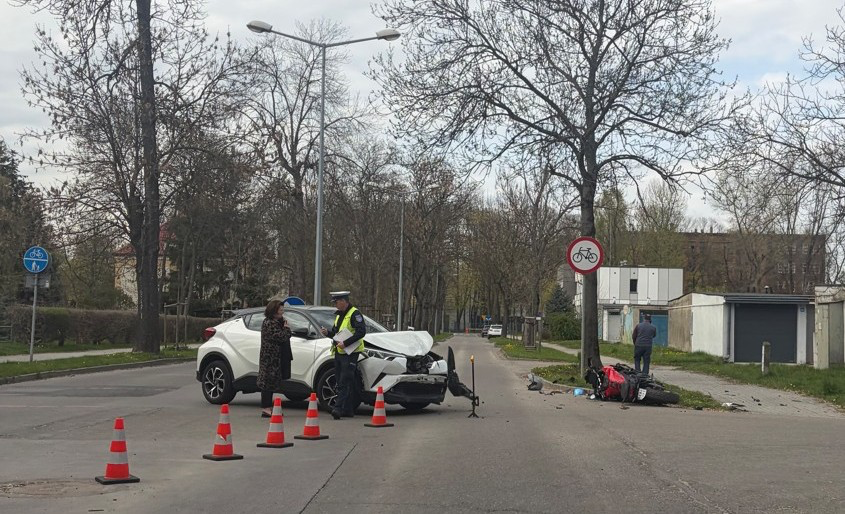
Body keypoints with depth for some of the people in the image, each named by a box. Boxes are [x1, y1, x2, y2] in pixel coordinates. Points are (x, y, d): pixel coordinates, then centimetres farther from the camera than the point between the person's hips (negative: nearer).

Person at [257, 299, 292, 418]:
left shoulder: (276, 322, 18)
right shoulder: (270, 324, -15)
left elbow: (286, 337, 19)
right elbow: (281, 337, -22)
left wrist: (284, 326, 5)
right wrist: (286, 327, -5)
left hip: (273, 358, 10)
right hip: (271, 358, -10)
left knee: (269, 382, 12)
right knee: (269, 381, -8)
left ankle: (268, 408, 17)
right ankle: (266, 409, -6)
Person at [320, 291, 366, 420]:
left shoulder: (355, 314, -10)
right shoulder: (339, 315, 20)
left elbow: (361, 331, -21)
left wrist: (345, 343, -25)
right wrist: (328, 333, 5)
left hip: (350, 353, -9)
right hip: (338, 352, 9)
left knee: (345, 383, -14)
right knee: (341, 383, 9)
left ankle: (338, 408, -21)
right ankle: (348, 410, 15)